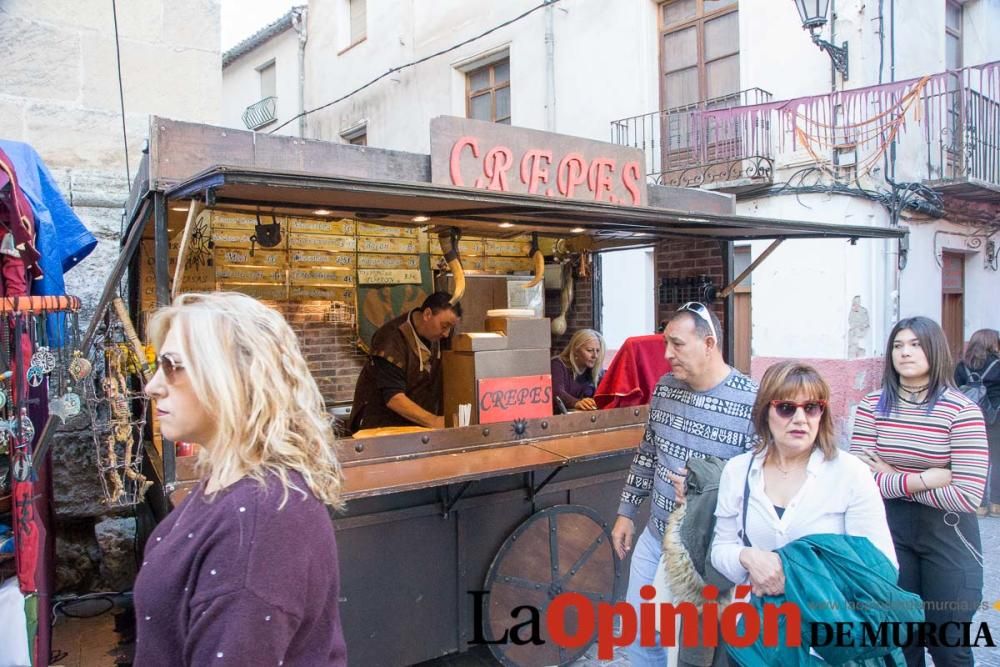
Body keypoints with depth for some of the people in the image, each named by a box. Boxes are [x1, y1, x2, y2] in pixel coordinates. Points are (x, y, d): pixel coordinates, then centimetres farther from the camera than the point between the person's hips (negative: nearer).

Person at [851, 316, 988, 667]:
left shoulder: (962, 410, -12)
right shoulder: (872, 405, -4)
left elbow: (968, 496, -18)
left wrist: (894, 478, -14)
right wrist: (924, 479, -19)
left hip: (947, 533, -2)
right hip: (889, 528, 2)